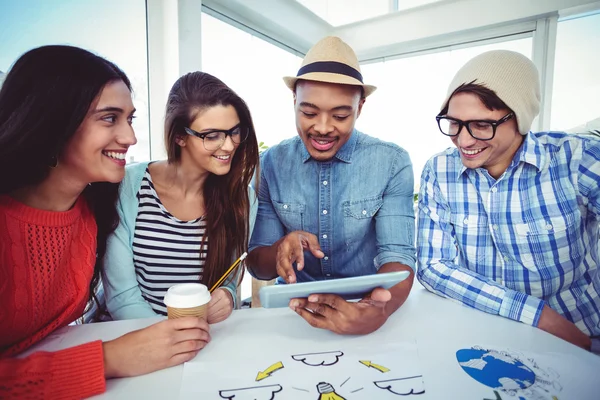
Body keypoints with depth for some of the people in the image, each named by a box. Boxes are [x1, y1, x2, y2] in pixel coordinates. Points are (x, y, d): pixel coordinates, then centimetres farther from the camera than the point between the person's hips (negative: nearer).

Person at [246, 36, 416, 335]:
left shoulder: (393, 164, -8)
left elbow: (397, 257, -12)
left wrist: (379, 312, -33)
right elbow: (256, 265, -2)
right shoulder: (272, 163, -5)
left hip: (363, 309, 1)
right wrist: (282, 250, -24)